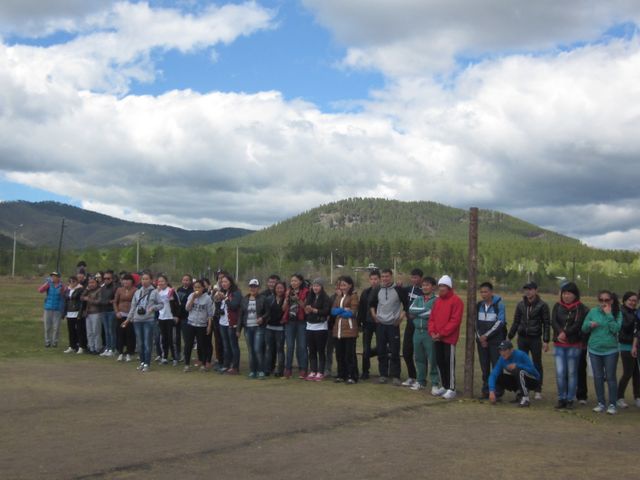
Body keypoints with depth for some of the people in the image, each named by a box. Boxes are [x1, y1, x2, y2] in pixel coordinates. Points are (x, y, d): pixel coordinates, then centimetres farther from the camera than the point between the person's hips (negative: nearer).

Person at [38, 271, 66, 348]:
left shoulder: (62, 286, -1)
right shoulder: (49, 284, 3)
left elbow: (64, 296, 0)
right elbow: (40, 290, -11)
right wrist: (47, 282, -15)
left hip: (58, 309, -2)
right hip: (48, 308, 2)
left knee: (56, 327, 1)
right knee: (47, 327, 5)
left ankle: (55, 341, 13)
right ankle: (47, 341, 15)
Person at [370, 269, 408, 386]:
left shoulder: (399, 290, -6)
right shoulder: (377, 290, 5)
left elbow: (406, 304, 1)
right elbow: (372, 304, 19)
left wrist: (401, 316, -6)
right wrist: (374, 315, 7)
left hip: (393, 324, -3)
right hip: (380, 324, 4)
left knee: (394, 352, -3)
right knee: (381, 351, 6)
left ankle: (396, 376, 4)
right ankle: (383, 374, 15)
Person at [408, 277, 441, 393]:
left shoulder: (436, 300, -3)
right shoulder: (418, 299, 14)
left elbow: (433, 314, -17)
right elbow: (411, 309, -2)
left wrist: (417, 313, -5)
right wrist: (425, 309, -9)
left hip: (429, 333, -5)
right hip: (417, 332, 5)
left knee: (432, 359, -4)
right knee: (419, 358, 12)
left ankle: (435, 384, 1)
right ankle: (420, 381, 22)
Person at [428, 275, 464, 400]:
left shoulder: (456, 300, -8)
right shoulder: (437, 301, 15)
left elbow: (455, 320, -15)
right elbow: (432, 318, 15)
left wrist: (442, 333, -17)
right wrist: (432, 331, -2)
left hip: (449, 338, -7)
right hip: (437, 338, 7)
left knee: (449, 363, -5)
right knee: (440, 362, 11)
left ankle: (451, 389, 0)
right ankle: (444, 386, 21)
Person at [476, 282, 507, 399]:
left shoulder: (499, 304, -7)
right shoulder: (479, 305, 9)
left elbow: (500, 322, -13)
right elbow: (477, 322, 10)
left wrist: (486, 335, -13)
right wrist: (480, 337, -2)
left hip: (496, 340, -5)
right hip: (482, 340, 5)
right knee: (484, 367, 7)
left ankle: (497, 391, 2)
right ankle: (486, 390, 14)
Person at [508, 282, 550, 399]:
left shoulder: (542, 305, -4)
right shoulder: (521, 304, 7)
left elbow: (547, 324, -4)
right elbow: (516, 322, 13)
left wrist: (546, 341, -11)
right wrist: (510, 337, 10)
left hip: (535, 339, -4)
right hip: (522, 338, 4)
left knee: (537, 365, 3)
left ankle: (538, 391, 10)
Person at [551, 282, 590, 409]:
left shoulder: (580, 308, -2)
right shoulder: (557, 306, 9)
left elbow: (578, 325, -12)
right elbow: (553, 322, -3)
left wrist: (565, 334, -20)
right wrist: (560, 333, -20)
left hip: (574, 345, -3)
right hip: (558, 345, 3)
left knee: (572, 373, 4)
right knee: (560, 372, -1)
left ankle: (570, 399, 13)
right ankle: (561, 398, 11)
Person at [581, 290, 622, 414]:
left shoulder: (617, 313, -4)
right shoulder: (593, 311, 2)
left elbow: (616, 329, -19)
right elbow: (584, 328, 6)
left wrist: (608, 314, -20)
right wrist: (590, 324, -15)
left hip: (610, 350, -3)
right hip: (594, 350, 3)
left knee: (610, 377, 0)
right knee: (598, 377, 9)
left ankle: (612, 404, 10)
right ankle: (601, 403, 20)